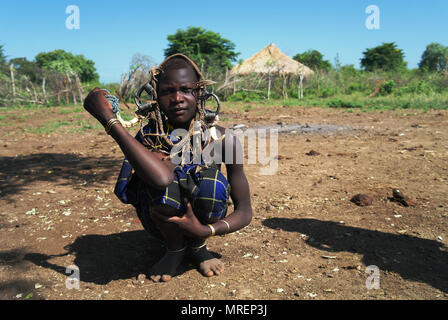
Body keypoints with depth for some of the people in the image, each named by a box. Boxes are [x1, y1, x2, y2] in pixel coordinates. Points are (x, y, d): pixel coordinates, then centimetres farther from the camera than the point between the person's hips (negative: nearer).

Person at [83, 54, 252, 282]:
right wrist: (109, 120, -41)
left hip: (202, 220, 1)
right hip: (163, 223, -1)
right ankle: (174, 248, -2)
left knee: (212, 182, -31)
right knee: (164, 180, -33)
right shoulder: (149, 137, -18)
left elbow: (244, 212, -14)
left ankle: (197, 246, 0)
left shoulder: (221, 139, -16)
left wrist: (205, 230, -32)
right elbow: (161, 178, -45)